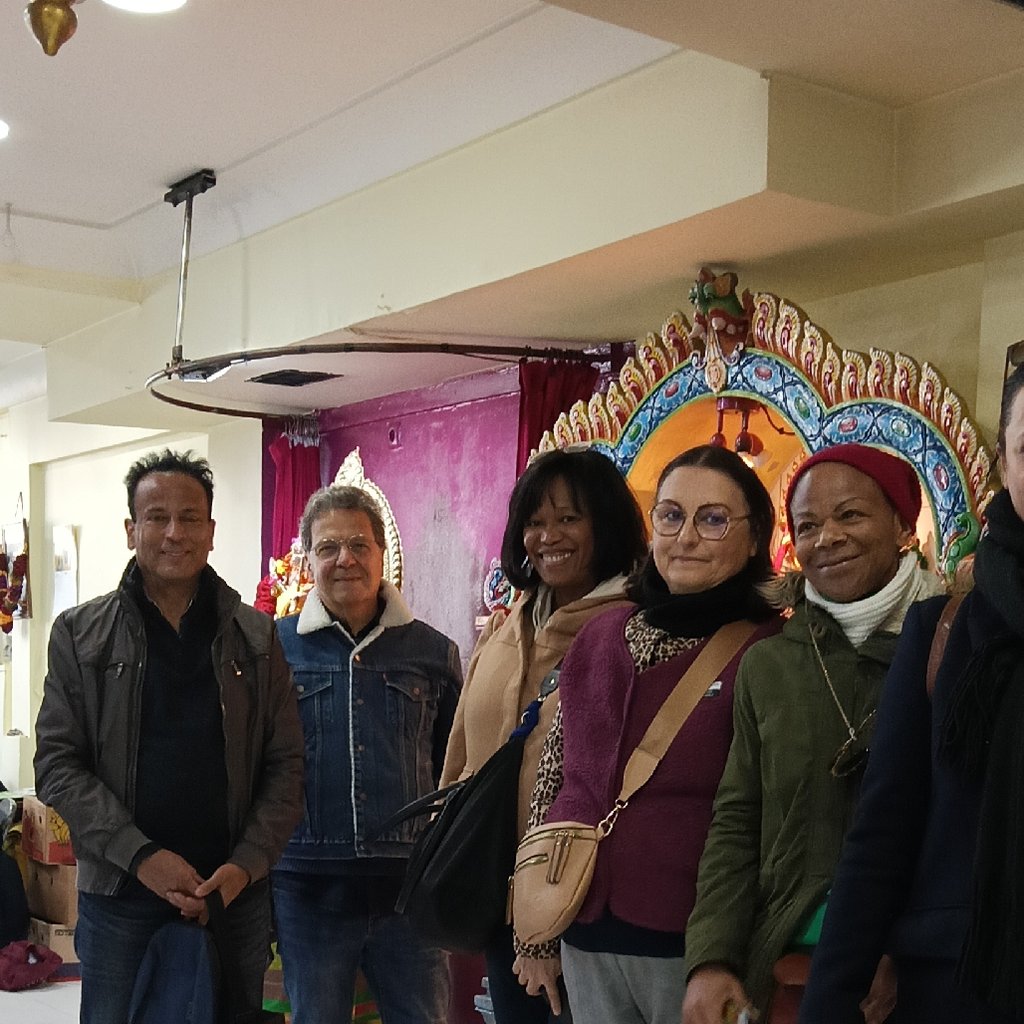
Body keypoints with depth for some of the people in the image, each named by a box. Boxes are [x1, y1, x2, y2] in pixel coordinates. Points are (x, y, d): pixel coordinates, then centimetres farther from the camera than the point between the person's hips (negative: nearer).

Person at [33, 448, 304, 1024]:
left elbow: (286, 765, 3)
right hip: (119, 896, -1)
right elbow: (57, 765, -3)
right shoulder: (80, 635, 2)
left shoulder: (255, 636, 4)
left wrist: (247, 864, -11)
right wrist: (141, 856, -13)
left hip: (236, 894, 1)